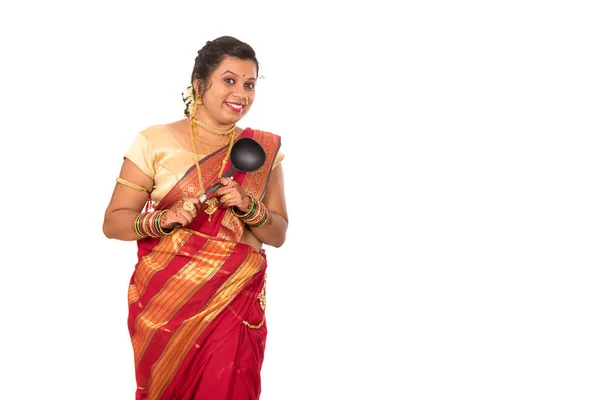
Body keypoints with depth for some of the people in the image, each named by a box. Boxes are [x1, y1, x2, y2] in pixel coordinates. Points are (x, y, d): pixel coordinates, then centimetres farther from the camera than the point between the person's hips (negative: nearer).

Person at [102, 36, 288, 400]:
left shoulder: (263, 149, 5)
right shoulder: (155, 142, -3)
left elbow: (278, 235, 6)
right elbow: (113, 222, -3)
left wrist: (248, 206, -14)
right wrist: (164, 219, -21)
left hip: (235, 305, 2)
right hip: (166, 301, -1)